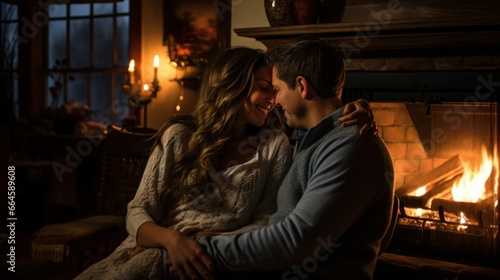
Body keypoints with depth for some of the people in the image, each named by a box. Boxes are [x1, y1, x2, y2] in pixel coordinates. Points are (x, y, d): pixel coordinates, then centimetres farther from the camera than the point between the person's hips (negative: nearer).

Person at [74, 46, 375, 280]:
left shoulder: (275, 145, 4)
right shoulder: (179, 135, 6)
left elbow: (266, 223, -1)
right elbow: (139, 211, 0)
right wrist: (171, 239, -20)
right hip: (154, 248, 3)